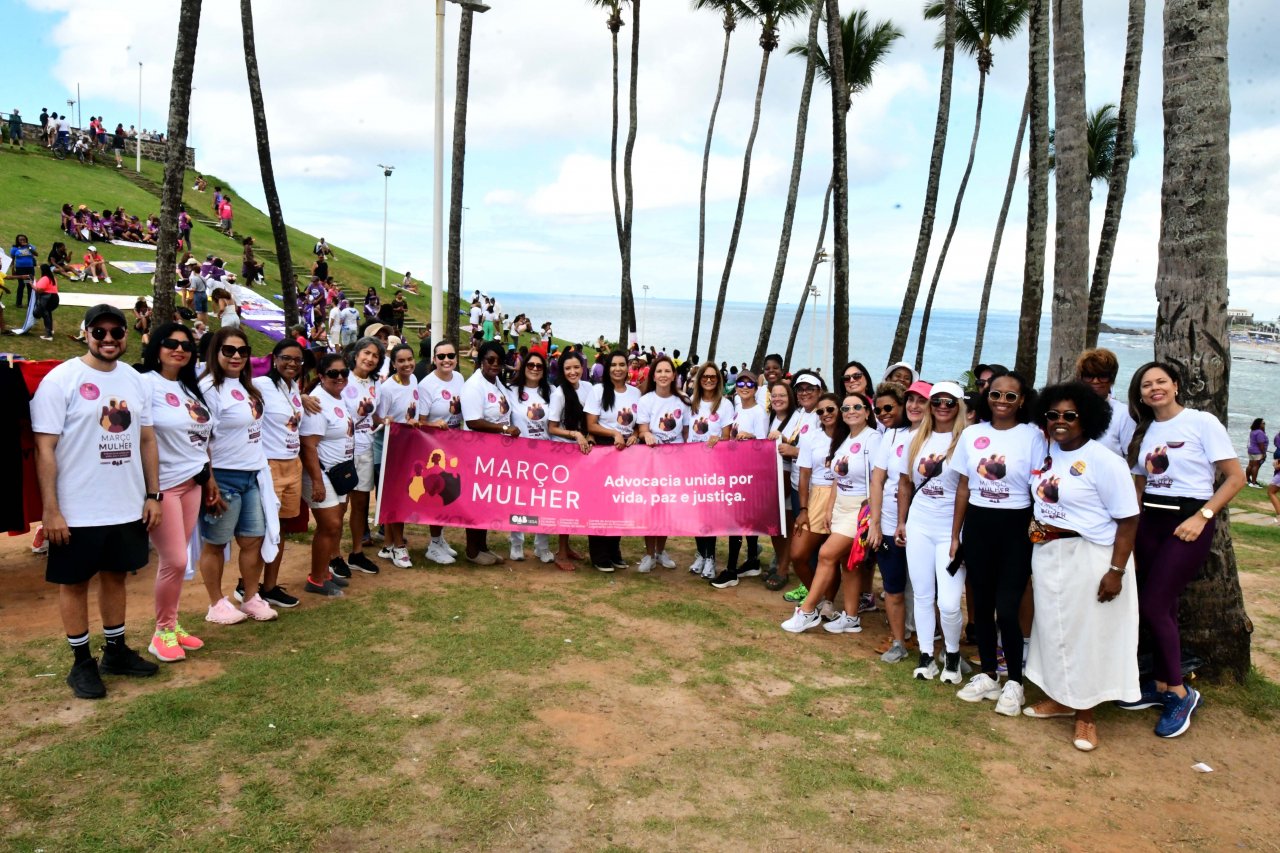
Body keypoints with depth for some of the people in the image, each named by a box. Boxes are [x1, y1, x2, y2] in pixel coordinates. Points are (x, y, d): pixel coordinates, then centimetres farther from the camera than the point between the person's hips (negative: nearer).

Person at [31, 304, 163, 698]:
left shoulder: (136, 381, 5)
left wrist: (153, 495, 6)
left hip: (128, 507, 5)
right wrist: (50, 509, -16)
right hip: (78, 511, -5)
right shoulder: (61, 379, -10)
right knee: (75, 582, 9)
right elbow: (45, 448, -12)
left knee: (116, 575, 16)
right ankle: (82, 662, 21)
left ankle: (116, 651, 30)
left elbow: (147, 440, 11)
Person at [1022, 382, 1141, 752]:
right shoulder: (1046, 453, 5)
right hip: (1048, 556, 7)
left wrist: (1116, 571, -20)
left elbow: (1128, 519, -17)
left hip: (1090, 559, -7)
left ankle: (1085, 714, 20)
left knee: (1087, 634, 5)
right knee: (1053, 628, 16)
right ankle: (1059, 698, 34)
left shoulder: (1103, 461, -16)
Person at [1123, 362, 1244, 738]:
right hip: (1150, 522, 6)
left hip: (1188, 523, -6)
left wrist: (1202, 517, -16)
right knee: (1162, 608, 8)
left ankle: (1180, 693, 6)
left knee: (1151, 606, -10)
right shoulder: (1145, 432, 11)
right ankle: (1161, 686, 20)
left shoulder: (1203, 422, -7)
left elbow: (1235, 478, -8)